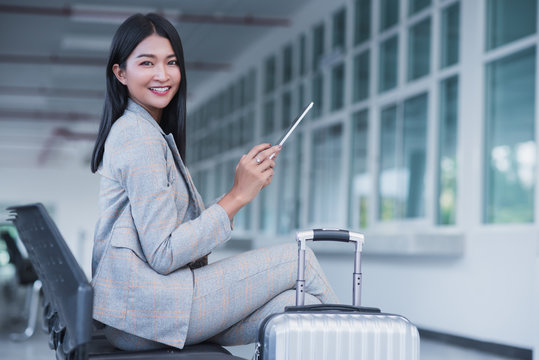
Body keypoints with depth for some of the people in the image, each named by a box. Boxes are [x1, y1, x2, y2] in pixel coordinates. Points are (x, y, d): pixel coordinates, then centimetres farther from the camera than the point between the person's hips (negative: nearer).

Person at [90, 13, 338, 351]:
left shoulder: (152, 132, 20)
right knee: (300, 260, -3)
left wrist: (248, 185, 4)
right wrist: (237, 196, -14)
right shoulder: (140, 138, -11)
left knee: (296, 308, -8)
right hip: (144, 312, -9)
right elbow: (163, 255, -18)